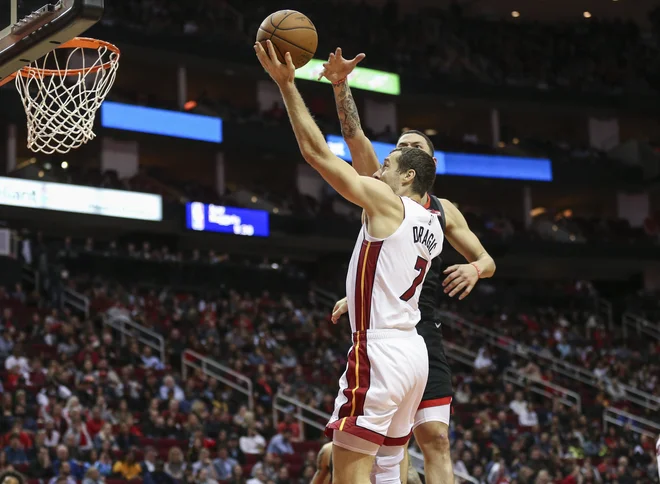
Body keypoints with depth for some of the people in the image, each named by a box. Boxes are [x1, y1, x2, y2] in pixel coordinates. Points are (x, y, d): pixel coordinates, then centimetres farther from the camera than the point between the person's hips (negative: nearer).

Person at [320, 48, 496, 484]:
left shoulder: (445, 210, 16)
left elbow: (488, 261, 18)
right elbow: (354, 135, -8)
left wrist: (475, 268, -7)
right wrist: (341, 85, -22)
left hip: (423, 331, 3)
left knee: (436, 439, -2)